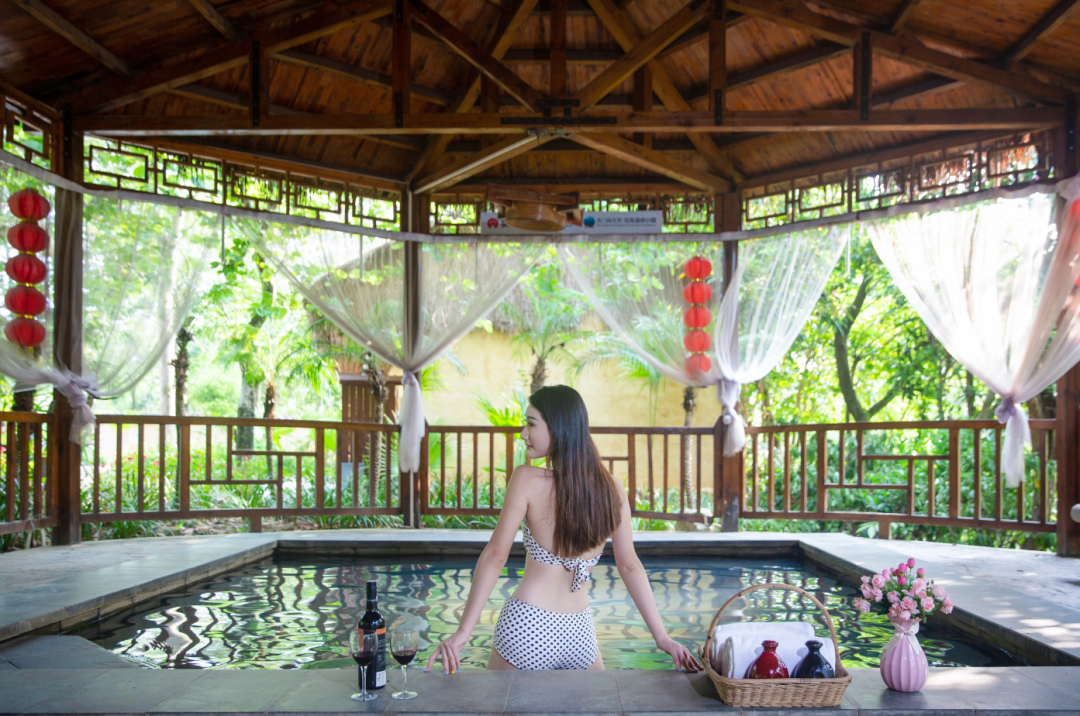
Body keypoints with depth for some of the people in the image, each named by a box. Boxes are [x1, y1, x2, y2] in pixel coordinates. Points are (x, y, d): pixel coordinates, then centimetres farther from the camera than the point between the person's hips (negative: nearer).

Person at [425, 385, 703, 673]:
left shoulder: (527, 479, -12)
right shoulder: (612, 489, -2)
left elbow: (495, 555, -12)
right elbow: (629, 566, 0)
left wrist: (463, 632, -10)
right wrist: (662, 638, 6)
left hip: (526, 628, -3)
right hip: (579, 633, 3)